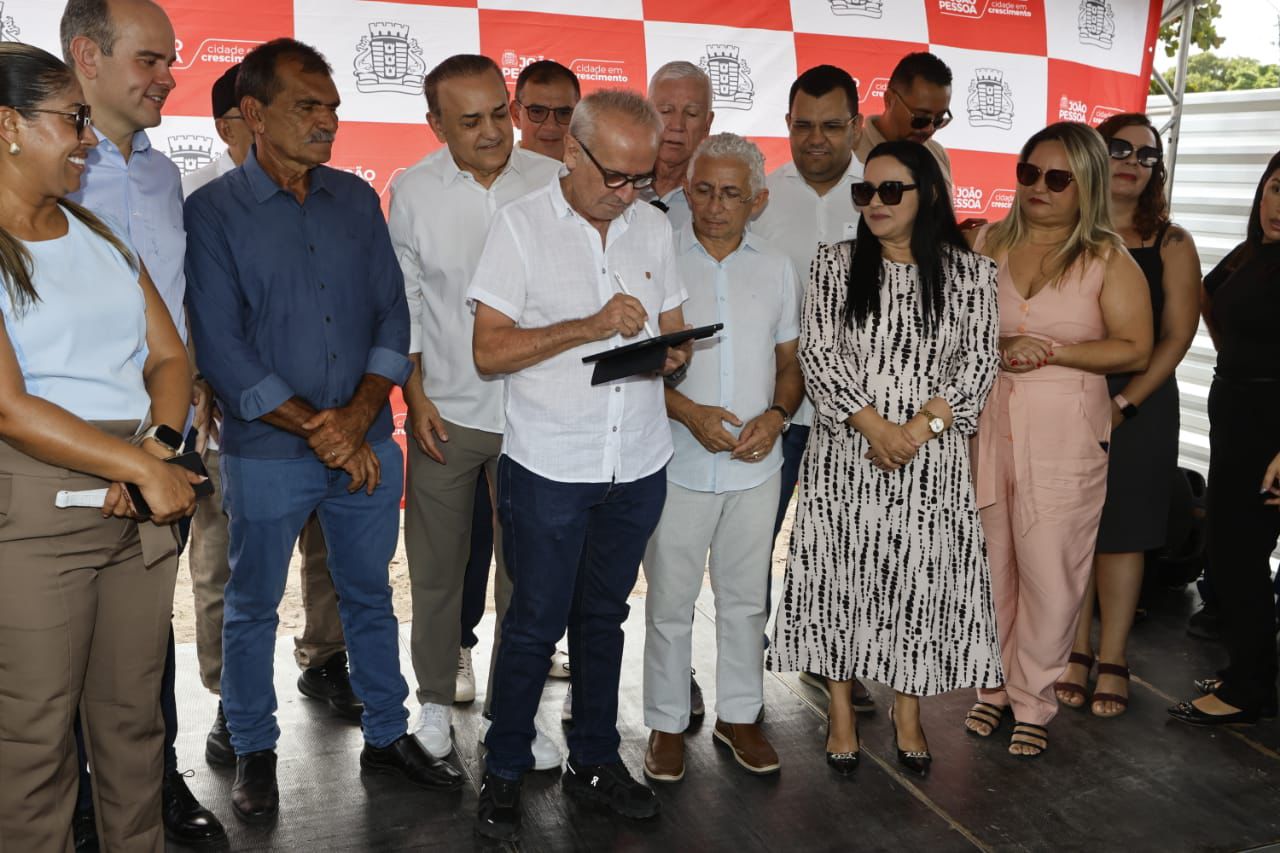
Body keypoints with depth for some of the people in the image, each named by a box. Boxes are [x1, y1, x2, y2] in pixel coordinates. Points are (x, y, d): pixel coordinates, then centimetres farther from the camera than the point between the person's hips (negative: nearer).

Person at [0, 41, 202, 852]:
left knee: (134, 713, 14)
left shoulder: (104, 235, 14)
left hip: (144, 507, 6)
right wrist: (145, 467, -14)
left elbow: (170, 357, 11)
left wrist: (162, 447, -8)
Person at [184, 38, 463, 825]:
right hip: (267, 453, -3)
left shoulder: (357, 199, 5)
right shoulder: (212, 212, -6)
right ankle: (255, 751, 30)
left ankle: (388, 734, 32)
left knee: (370, 596, 16)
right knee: (254, 606, 11)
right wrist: (314, 430, -15)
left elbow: (393, 313, 3)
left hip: (367, 443, 4)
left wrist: (359, 418, -10)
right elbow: (220, 346, -11)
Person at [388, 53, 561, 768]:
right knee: (436, 566, 11)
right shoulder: (413, 191, -2)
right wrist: (416, 398, -2)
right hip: (446, 412, 0)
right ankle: (436, 698, 31)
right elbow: (404, 302, 4)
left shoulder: (552, 182, -4)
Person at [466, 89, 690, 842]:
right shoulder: (522, 225, -7)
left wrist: (673, 354, -9)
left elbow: (675, 331, 14)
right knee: (536, 624, 5)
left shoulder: (654, 228, 7)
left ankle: (595, 759, 32)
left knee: (603, 616, 17)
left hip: (638, 466, 4)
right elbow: (490, 351, -12)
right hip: (549, 468, -4)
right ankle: (505, 773, 24)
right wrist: (590, 327, -21)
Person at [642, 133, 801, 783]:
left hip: (755, 465, 3)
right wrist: (688, 411, -17)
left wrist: (775, 416, -6)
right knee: (670, 601, 7)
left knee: (745, 599, 14)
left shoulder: (776, 268, 8)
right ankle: (667, 723, 23)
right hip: (677, 465, -3)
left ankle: (739, 714, 31)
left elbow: (790, 361, 13)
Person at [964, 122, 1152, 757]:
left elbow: (1135, 349, -2)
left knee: (1049, 573, 1)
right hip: (984, 426, 2)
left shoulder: (1108, 259, 1)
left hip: (1064, 437, -2)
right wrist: (992, 349, -9)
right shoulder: (986, 243, 8)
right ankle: (992, 686, 27)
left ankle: (1033, 701, 19)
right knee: (987, 566, 9)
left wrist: (1051, 352, -13)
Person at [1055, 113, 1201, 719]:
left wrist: (1123, 403, -12)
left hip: (1139, 406, 0)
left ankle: (1112, 661, 15)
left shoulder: (1171, 244, 4)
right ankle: (1076, 652, 18)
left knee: (1121, 531, 4)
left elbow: (1176, 335, -2)